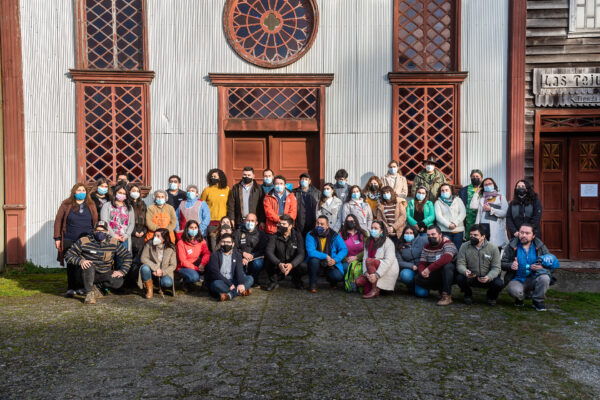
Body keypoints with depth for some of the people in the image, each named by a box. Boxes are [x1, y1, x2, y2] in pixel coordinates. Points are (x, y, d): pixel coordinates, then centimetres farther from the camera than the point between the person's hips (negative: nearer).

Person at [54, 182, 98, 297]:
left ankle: (81, 288, 10)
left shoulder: (91, 205, 8)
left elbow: (95, 222, 11)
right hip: (69, 241, -1)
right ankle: (70, 289, 12)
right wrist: (57, 238, 1)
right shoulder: (66, 205, 4)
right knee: (71, 265, 3)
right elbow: (58, 221, 5)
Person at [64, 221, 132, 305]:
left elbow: (127, 256, 1)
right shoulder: (84, 241, -12)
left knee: (118, 282, -24)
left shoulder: (113, 243, -5)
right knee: (88, 265, -35)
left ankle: (96, 287, 4)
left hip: (105, 273, 2)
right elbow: (68, 255, -10)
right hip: (88, 274, -2)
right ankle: (89, 293, -22)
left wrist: (122, 271, -11)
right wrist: (80, 261, -30)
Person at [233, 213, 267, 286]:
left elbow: (263, 250, 0)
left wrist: (252, 256, -15)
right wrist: (243, 253, -15)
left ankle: (254, 281, -4)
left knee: (258, 263, -35)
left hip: (255, 258, 0)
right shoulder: (238, 232, 12)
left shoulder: (260, 234, 10)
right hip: (241, 258, 0)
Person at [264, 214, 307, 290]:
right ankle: (273, 281, 0)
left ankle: (296, 280, 7)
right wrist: (279, 264, -39)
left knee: (303, 266, -30)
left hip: (293, 265, 0)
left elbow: (301, 254, -17)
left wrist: (291, 265, -37)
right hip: (278, 267, 0)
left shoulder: (297, 236, -7)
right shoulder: (274, 237, -6)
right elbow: (269, 251, -21)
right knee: (268, 261, -29)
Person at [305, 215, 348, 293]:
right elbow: (310, 252, -24)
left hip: (330, 262, 1)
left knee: (338, 277, -24)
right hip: (316, 261, -1)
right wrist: (326, 256, -28)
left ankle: (332, 280, 18)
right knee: (314, 259, -35)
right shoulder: (310, 235, -13)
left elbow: (344, 249, -9)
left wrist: (335, 260, -24)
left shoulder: (334, 235, -7)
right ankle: (312, 283, -9)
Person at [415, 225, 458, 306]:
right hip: (436, 276, 5)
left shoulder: (447, 243, -15)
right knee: (418, 280, -17)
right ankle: (442, 289, 0)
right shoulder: (426, 247, 5)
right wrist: (422, 271, -24)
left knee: (447, 265, -37)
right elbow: (421, 264, 1)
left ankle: (447, 296, -27)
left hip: (449, 273, -5)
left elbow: (446, 258, -35)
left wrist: (429, 269, -37)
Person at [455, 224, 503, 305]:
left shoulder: (493, 248, -5)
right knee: (459, 278, -31)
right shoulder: (464, 247, -4)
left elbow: (496, 268, -8)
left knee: (499, 283, -29)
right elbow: (460, 264, -8)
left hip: (487, 279, 0)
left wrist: (488, 277, -29)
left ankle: (491, 296, 11)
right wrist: (465, 271, -33)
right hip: (471, 278, 0)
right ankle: (468, 295, 6)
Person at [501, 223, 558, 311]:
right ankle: (520, 297, 8)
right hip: (517, 280, -2)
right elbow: (502, 263, 0)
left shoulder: (540, 246, 1)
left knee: (545, 278, -31)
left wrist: (542, 267, -19)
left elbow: (553, 264, 4)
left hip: (533, 279, 2)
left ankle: (538, 301, -2)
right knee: (514, 290, -34)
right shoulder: (511, 246, -2)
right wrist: (510, 266, -24)